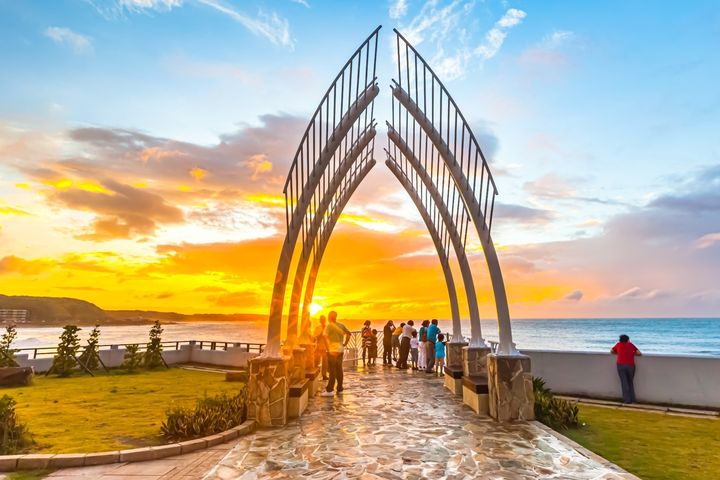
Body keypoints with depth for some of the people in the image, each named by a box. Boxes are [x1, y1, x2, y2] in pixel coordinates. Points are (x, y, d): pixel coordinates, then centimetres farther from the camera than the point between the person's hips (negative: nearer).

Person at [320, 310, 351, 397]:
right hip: (340, 350, 5)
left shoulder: (329, 326, -7)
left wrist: (328, 349, -14)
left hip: (332, 351, -5)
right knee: (339, 370, 12)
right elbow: (348, 333, 10)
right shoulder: (341, 325, 10)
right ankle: (340, 389, 17)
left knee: (332, 370, -4)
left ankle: (329, 390, -3)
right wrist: (345, 344, 10)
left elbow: (325, 337, -17)